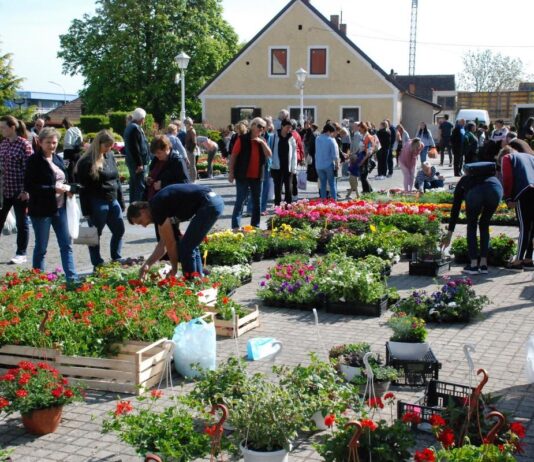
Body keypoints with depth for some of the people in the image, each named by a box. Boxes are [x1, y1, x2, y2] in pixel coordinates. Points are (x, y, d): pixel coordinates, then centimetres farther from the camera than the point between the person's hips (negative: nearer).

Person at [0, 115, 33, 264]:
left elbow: (28, 169, -12)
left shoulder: (24, 145, -10)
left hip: (19, 191, -6)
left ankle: (21, 254, 14)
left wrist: (26, 190, -15)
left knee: (22, 222, 4)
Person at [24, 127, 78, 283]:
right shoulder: (34, 160, -11)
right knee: (41, 248, 5)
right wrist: (54, 189, -21)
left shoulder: (58, 159, 10)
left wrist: (67, 188, 0)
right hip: (41, 210, -6)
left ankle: (72, 279, 11)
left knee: (66, 245, 6)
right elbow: (29, 186, -17)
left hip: (60, 207, 6)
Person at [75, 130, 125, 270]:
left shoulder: (110, 156, 9)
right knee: (95, 235, 4)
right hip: (97, 203, -7)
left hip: (113, 201, 7)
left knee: (119, 230, 12)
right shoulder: (87, 161, -12)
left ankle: (116, 260, 27)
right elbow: (83, 187, -12)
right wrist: (86, 210, -14)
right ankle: (98, 265, 13)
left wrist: (121, 201, 14)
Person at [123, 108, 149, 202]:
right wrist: (140, 163, -21)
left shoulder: (130, 127, 15)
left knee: (134, 185, 17)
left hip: (131, 161, 11)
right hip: (138, 162, -11)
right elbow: (135, 148, -23)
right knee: (140, 187, -10)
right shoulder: (135, 128, -17)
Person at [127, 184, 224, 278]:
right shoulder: (160, 203, 20)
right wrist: (148, 264, 22)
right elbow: (163, 243, 24)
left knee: (185, 248, -3)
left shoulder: (157, 209, -8)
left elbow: (170, 243, -3)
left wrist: (174, 268, 9)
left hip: (208, 205, -10)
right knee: (190, 246, 19)